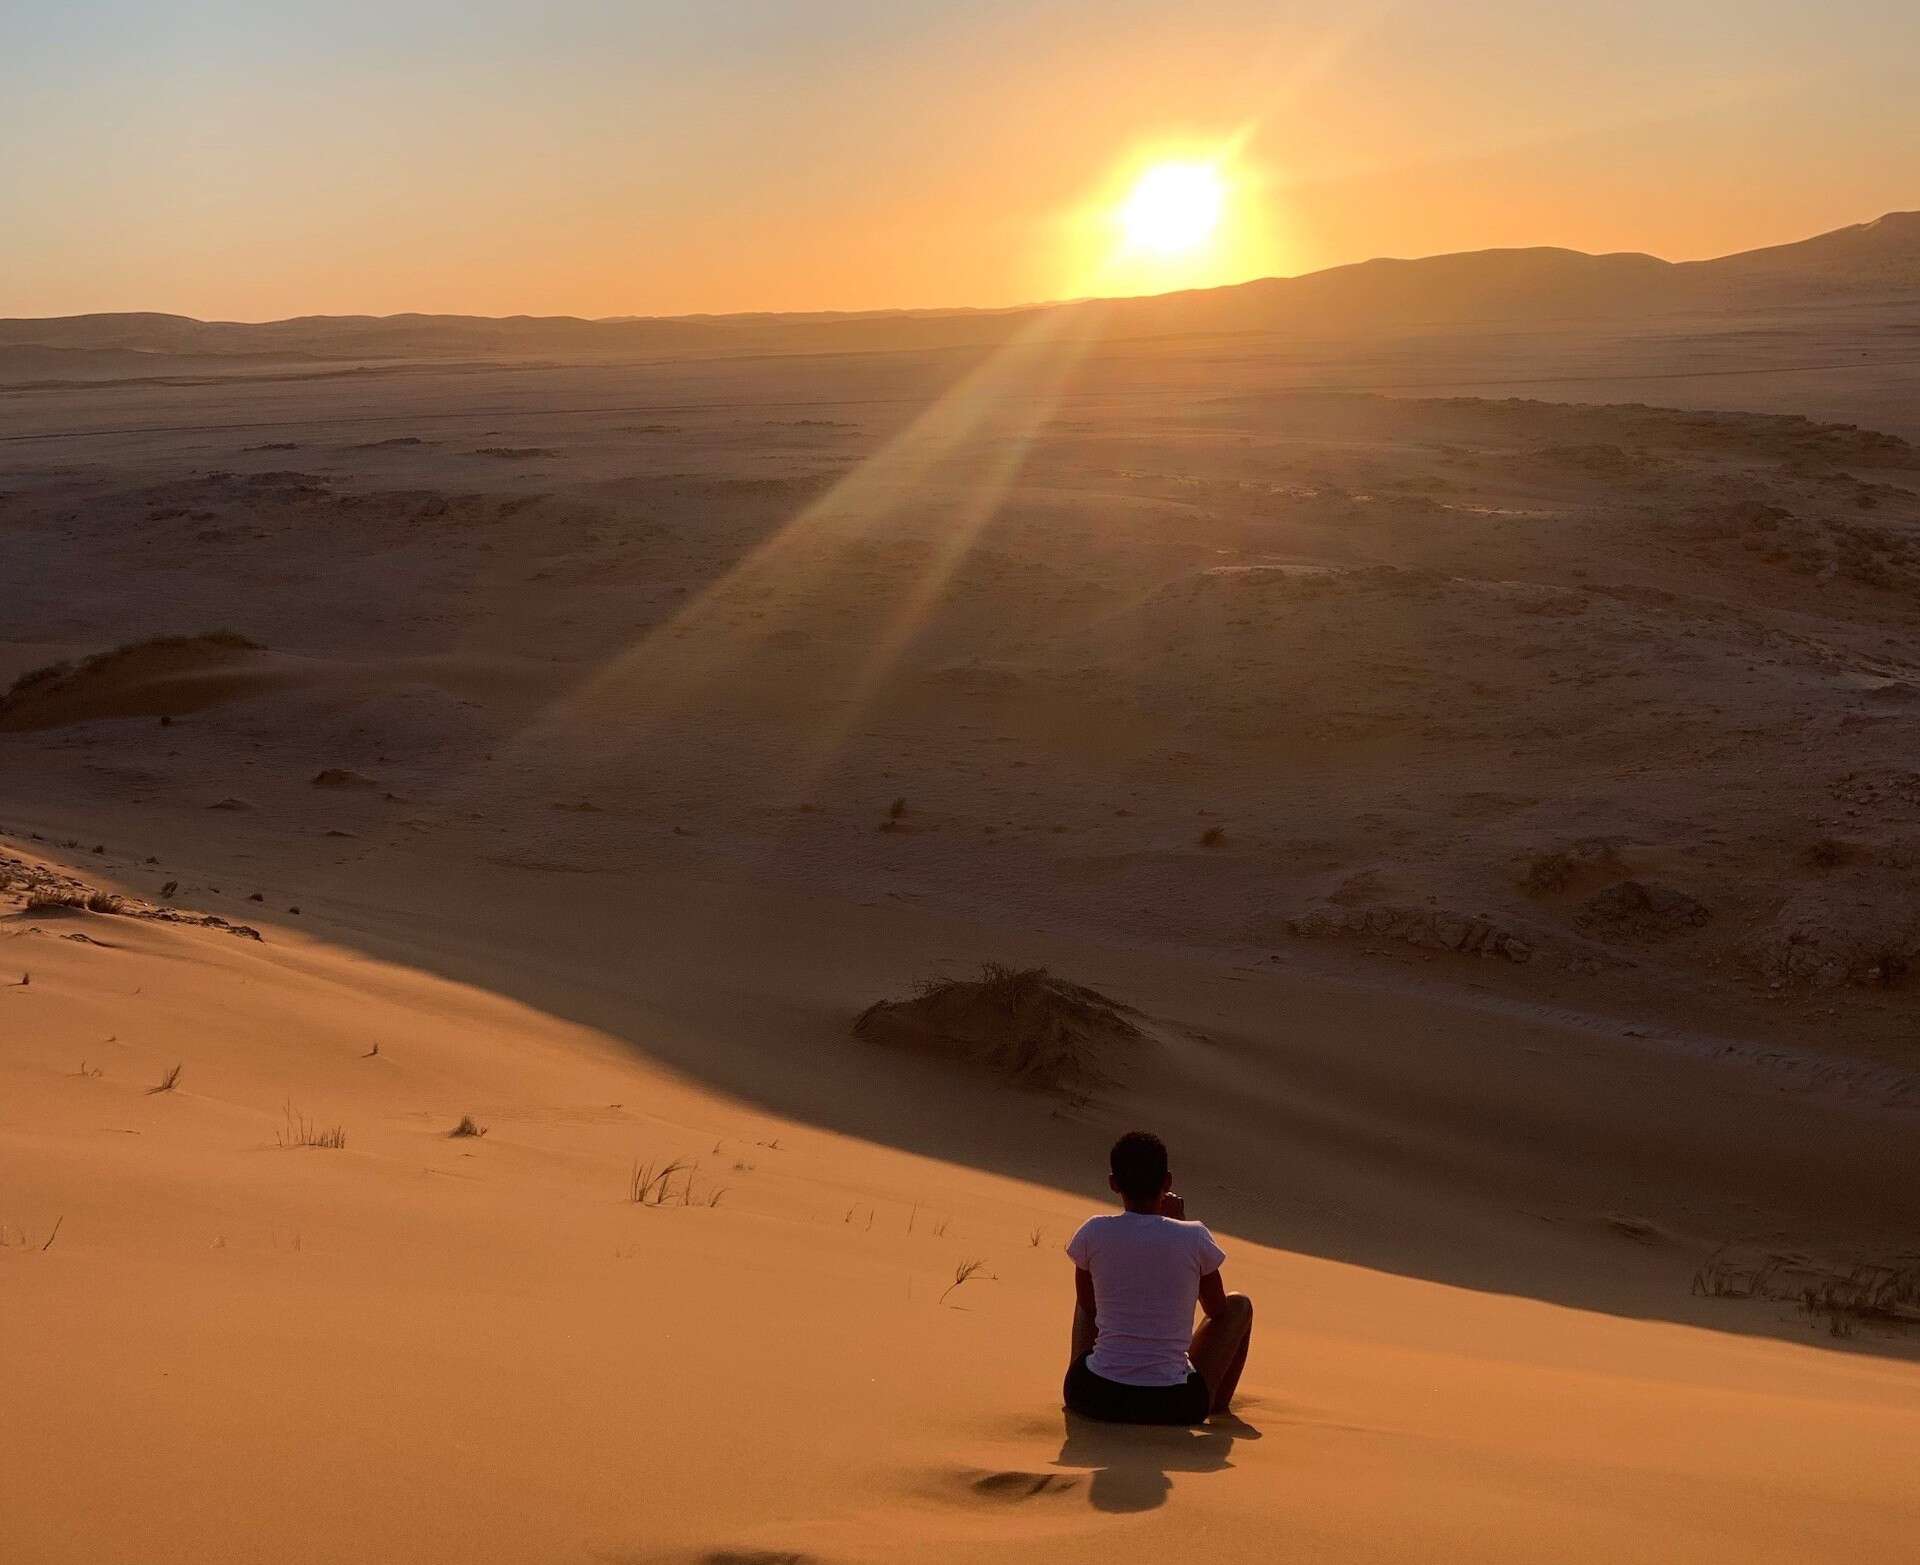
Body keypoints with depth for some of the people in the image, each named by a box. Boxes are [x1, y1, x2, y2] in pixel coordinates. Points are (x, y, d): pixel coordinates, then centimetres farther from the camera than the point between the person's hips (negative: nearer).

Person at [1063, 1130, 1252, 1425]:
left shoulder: (1093, 1233, -5)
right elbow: (1217, 1309, 13)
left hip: (1094, 1399, 2)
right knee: (1239, 1304, 23)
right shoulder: (1194, 1237, -7)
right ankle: (1218, 1406, 31)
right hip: (1173, 1406, -2)